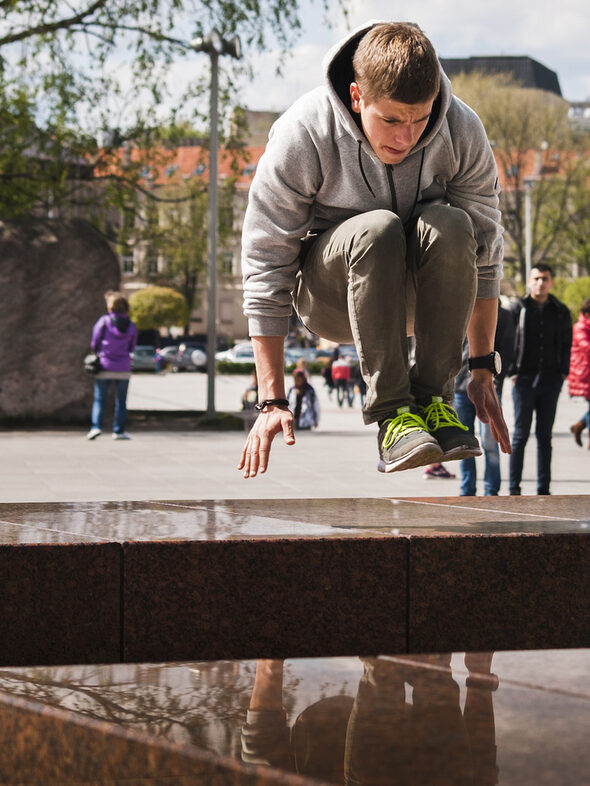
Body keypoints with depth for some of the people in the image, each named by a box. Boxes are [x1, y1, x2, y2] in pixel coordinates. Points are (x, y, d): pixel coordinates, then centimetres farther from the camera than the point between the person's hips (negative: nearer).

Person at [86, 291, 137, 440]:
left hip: (105, 367, -2)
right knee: (121, 401, 10)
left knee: (99, 399, 4)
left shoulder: (104, 321, -9)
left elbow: (94, 342, -6)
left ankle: (96, 426, -9)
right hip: (123, 369, 2)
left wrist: (98, 351, 15)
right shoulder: (131, 326, 0)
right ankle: (119, 431, 11)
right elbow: (132, 347, 7)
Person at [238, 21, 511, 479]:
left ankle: (434, 395, -19)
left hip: (418, 291, 2)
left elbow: (484, 252, -4)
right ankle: (390, 411, -29)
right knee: (378, 228, -35)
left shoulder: (463, 131, -14)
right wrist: (273, 400, -20)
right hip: (329, 295, -2)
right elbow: (264, 264, -17)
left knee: (450, 226, -31)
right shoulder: (302, 134, -20)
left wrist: (484, 371, -5)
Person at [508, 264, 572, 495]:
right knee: (520, 435, -1)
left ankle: (543, 489, 11)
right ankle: (514, 488, 2)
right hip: (524, 380, -2)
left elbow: (567, 344, 13)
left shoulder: (560, 312, 9)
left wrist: (562, 373, 3)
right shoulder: (518, 309, 1)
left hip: (550, 381, 3)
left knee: (545, 435, 7)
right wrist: (512, 373, -6)